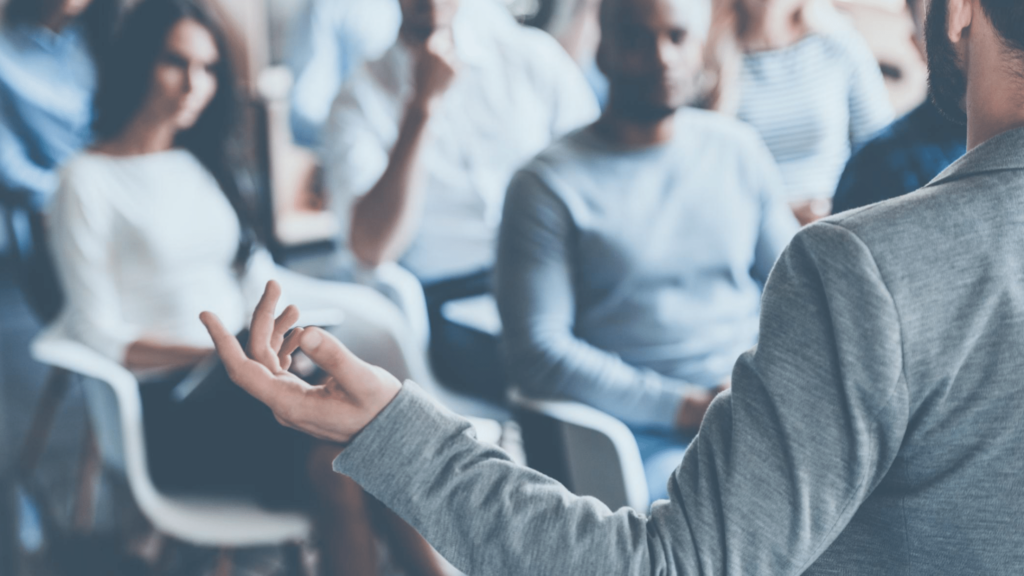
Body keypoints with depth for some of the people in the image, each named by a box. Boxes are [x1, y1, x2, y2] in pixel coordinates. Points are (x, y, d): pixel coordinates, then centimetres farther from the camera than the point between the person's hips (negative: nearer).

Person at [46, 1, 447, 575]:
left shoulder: (203, 162, 18)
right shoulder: (89, 180, -3)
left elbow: (256, 270, 15)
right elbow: (99, 338, -8)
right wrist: (220, 353, -17)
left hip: (243, 371, 6)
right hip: (165, 405, -6)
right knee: (336, 468, -29)